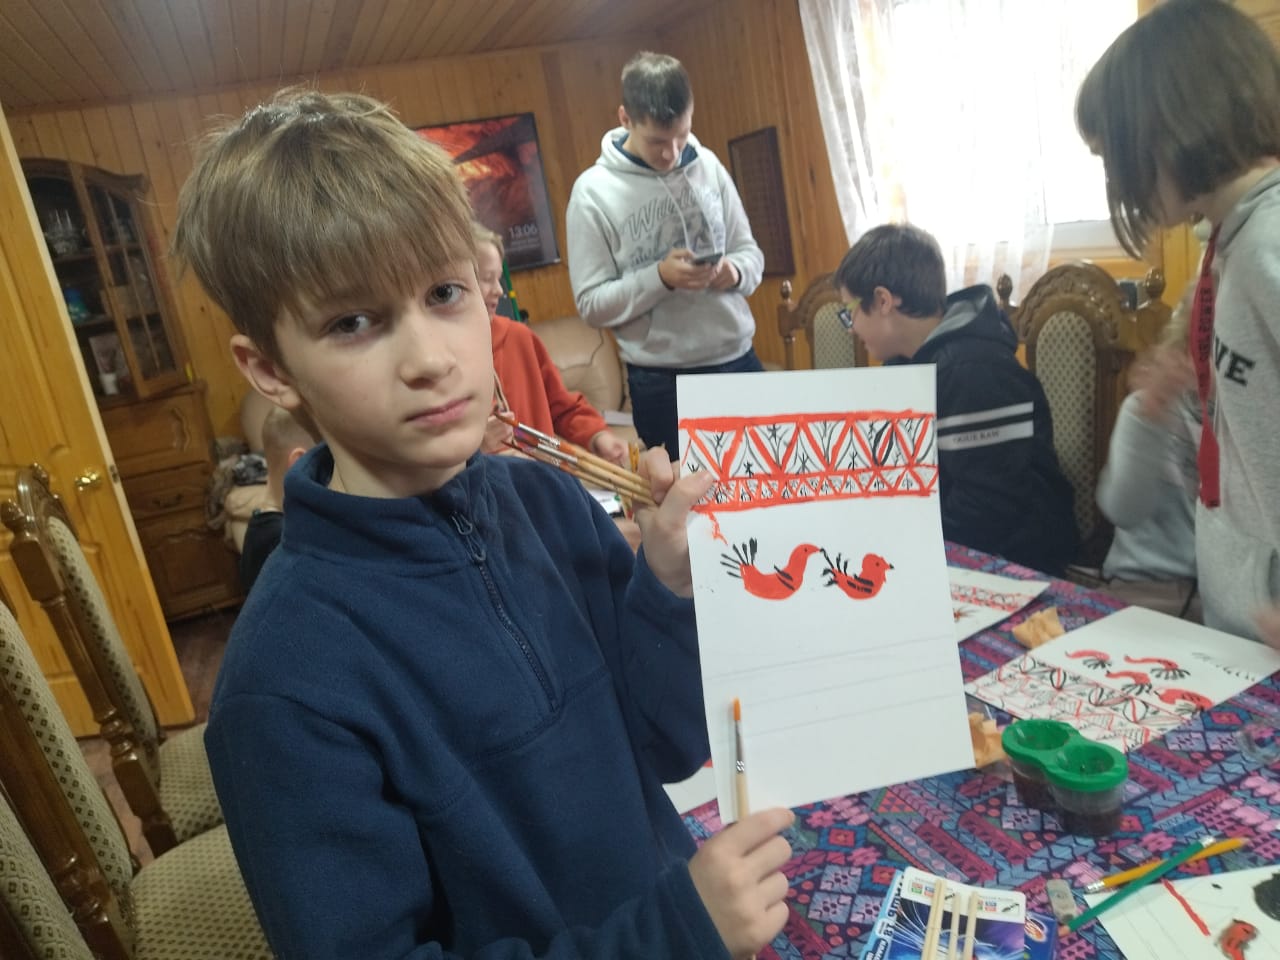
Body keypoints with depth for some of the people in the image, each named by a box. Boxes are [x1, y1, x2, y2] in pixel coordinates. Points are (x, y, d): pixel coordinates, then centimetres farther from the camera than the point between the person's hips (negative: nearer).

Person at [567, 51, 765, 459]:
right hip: (662, 382, -4)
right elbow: (591, 303, -9)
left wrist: (734, 271, -12)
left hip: (739, 361, 4)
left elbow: (750, 251, 11)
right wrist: (659, 277, -22)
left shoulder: (708, 166, 4)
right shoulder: (594, 191, -7)